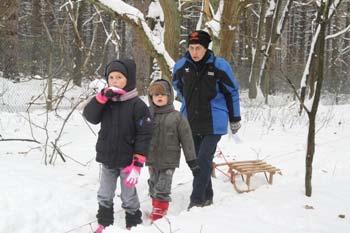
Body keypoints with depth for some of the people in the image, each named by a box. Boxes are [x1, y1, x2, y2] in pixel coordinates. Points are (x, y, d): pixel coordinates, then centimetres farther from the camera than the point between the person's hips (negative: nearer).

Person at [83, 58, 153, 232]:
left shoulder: (137, 105, -13)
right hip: (107, 160, 5)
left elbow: (144, 135, -14)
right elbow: (89, 116, -10)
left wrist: (137, 164, -19)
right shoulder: (105, 100, 3)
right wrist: (103, 96, -22)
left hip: (127, 161, -5)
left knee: (129, 198, 7)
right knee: (104, 196, 17)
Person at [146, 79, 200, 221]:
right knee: (153, 186, 13)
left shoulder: (177, 117, -7)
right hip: (152, 161, 4)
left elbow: (187, 140, -5)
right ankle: (157, 208, 28)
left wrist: (192, 161, -6)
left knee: (162, 188, -4)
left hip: (169, 161, -4)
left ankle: (160, 210, 11)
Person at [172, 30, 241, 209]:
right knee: (197, 160, 12)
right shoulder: (181, 66, -4)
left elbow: (232, 92, 0)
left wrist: (235, 119, 6)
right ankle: (206, 196, 27)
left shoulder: (219, 66, -13)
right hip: (191, 124, 4)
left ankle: (197, 200, -5)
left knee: (204, 160, -12)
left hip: (214, 124, -4)